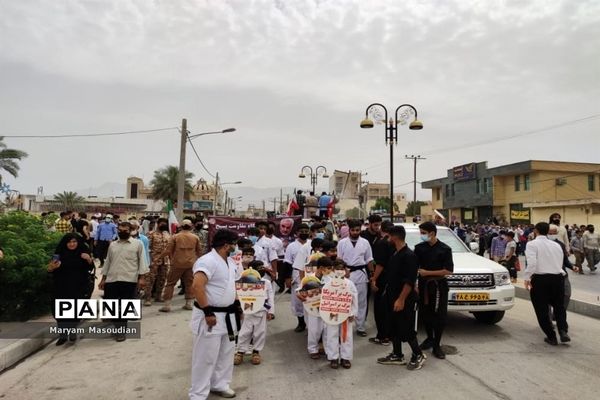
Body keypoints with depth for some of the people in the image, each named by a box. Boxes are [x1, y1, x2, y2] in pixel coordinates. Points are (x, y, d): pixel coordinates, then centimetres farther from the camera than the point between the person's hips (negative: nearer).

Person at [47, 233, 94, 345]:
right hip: (62, 287, 0)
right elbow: (51, 269, 2)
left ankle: (72, 331, 25)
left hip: (78, 287, 0)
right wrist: (51, 267, -21)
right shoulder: (60, 253, -3)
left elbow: (90, 268, 0)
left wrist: (89, 260, -19)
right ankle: (62, 335, 9)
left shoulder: (83, 252, -2)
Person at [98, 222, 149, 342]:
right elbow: (107, 262, 19)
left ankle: (121, 330, 15)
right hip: (111, 279, 4)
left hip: (129, 280, -4)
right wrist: (103, 279, 15)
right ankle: (120, 327, 25)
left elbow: (142, 261, -2)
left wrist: (142, 278, -10)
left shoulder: (138, 244, 2)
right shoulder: (112, 245, 16)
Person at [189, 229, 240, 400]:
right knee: (206, 357, 1)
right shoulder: (207, 261, -22)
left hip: (227, 315, 9)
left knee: (226, 353, 20)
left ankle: (219, 384, 38)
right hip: (211, 316, -9)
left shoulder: (230, 262, 9)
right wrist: (207, 312, -28)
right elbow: (197, 286, -32)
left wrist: (236, 305, 16)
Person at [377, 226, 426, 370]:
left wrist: (401, 299, -24)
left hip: (405, 300, -9)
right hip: (393, 298, 9)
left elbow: (410, 281, -23)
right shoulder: (395, 254, 9)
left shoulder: (409, 256, -19)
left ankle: (418, 355, 19)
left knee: (407, 330, 1)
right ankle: (397, 356, 25)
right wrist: (389, 294, 17)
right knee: (394, 328, 14)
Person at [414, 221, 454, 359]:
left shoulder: (445, 249, -8)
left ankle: (436, 345, 12)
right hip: (424, 285, 3)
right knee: (426, 314, 12)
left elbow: (448, 270, -12)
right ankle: (429, 338, 33)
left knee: (440, 316, 1)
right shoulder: (419, 248, 1)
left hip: (439, 286, -3)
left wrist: (427, 272, -16)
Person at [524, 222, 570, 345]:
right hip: (558, 277, 5)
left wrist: (526, 278, -17)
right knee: (559, 306, 21)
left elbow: (531, 263, -19)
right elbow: (560, 264, 11)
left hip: (540, 278, -5)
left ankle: (551, 337, 12)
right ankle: (563, 331, 5)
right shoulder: (556, 245, 14)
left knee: (542, 309, 7)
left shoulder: (532, 244, -4)